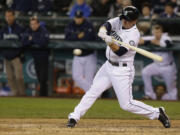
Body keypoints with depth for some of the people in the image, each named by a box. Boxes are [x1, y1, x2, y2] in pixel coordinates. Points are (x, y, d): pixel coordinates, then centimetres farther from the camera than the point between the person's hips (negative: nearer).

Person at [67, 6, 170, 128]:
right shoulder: (118, 21, 0)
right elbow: (107, 25, -18)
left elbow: (120, 52, -26)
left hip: (123, 71, -7)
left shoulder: (134, 35, -19)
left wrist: (110, 43, -45)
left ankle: (157, 113, 8)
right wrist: (103, 31, -41)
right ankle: (74, 117, 10)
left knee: (127, 104, -6)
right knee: (93, 92, 4)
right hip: (108, 66, 7)